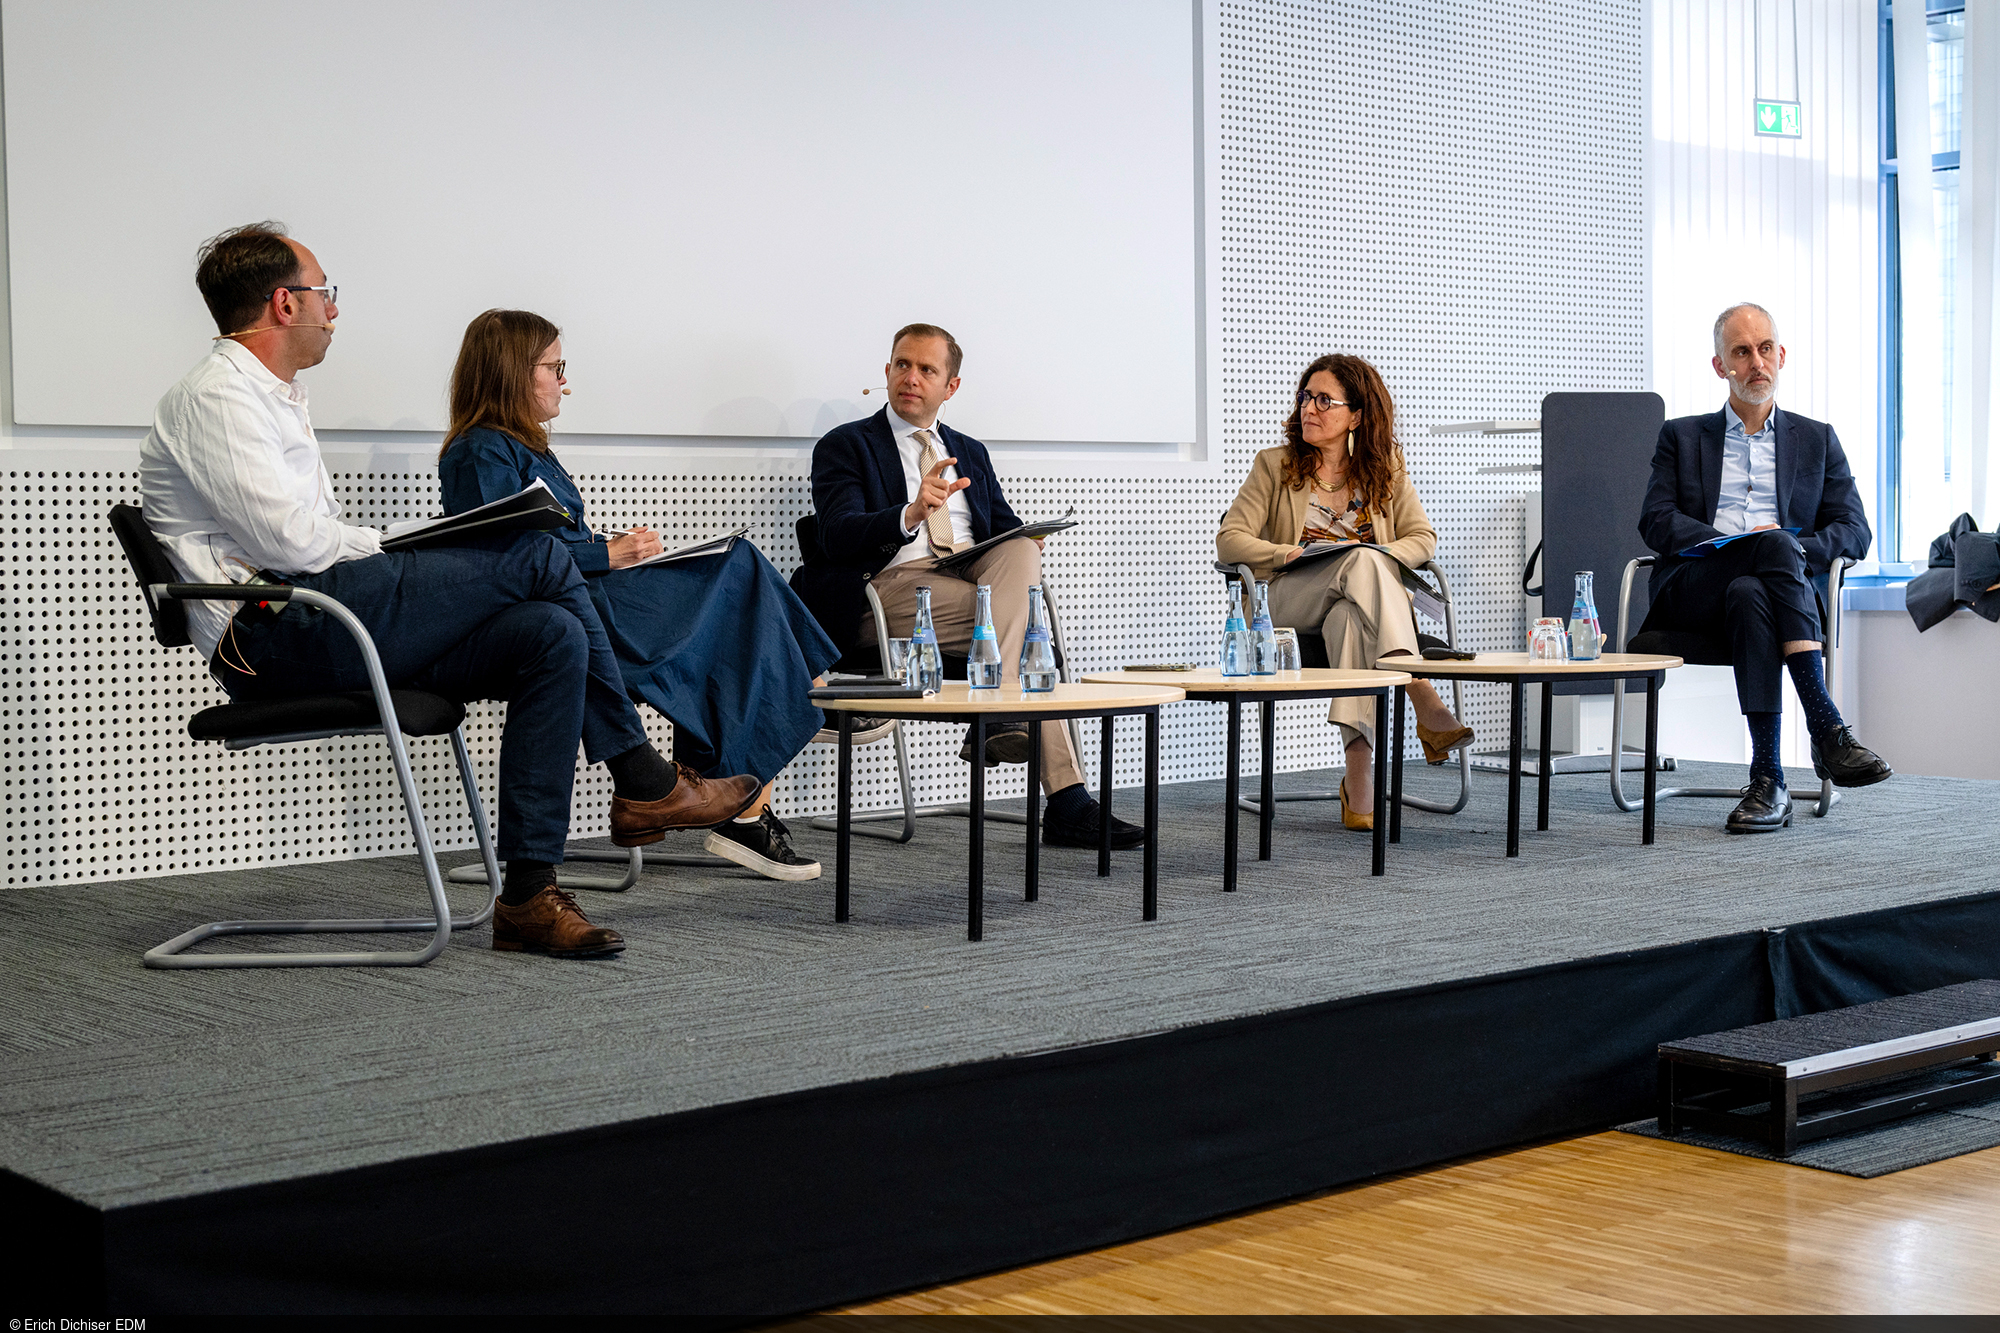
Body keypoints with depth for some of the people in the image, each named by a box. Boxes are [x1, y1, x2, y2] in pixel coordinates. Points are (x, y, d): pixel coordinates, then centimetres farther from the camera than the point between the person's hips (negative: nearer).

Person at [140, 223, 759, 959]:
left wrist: (400, 557, 7)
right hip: (273, 632, -10)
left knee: (552, 635, -9)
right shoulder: (215, 396, -6)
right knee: (537, 556, -13)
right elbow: (291, 539, -17)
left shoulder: (273, 395, 27)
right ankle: (641, 781, -1)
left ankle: (528, 896, -12)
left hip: (315, 627, 10)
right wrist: (395, 550, -2)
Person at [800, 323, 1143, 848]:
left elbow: (1010, 530, 18)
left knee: (1021, 549, -27)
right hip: (893, 585, -5)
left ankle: (998, 709, -31)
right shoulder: (845, 446, 9)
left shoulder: (970, 453, 26)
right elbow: (838, 535, -8)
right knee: (1026, 633, -26)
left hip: (977, 577, 5)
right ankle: (1067, 802, -27)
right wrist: (910, 514, -28)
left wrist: (1026, 547, -8)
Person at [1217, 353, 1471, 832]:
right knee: (1362, 561, -37)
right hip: (1292, 599, -2)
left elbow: (1422, 537, 10)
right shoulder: (1274, 465, 9)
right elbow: (1230, 540, 0)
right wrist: (1291, 553, -15)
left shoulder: (1386, 468, 15)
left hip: (1358, 601, 2)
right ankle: (1425, 702, -52)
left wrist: (1387, 555, -12)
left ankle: (1358, 773, -53)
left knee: (1347, 619, -40)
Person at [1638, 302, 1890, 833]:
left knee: (1749, 595, -39)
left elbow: (1854, 531, 13)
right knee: (1774, 545, -35)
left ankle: (1767, 781, -45)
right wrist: (1757, 544, -10)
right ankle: (1827, 729, -43)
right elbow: (1656, 522, 6)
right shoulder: (1682, 436, 21)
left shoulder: (1817, 440, 23)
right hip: (1694, 586, -1)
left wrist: (1798, 548, -11)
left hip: (1786, 583, 1)